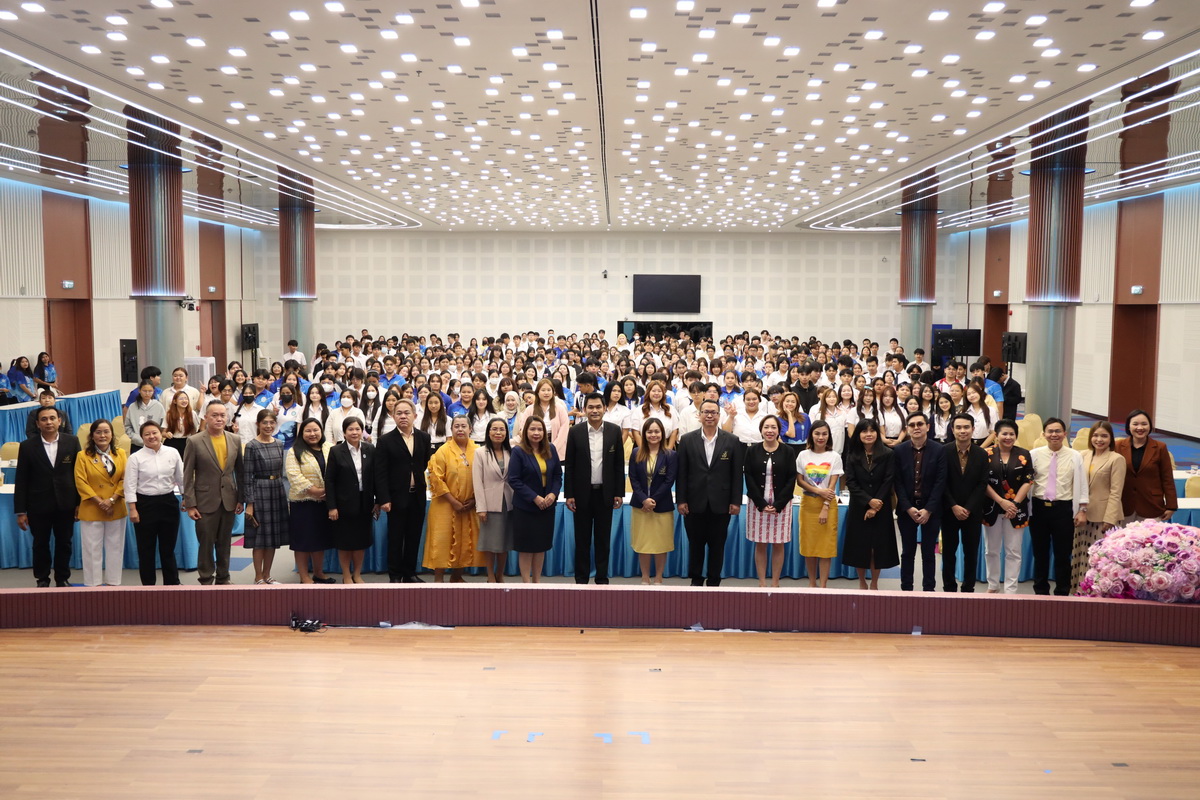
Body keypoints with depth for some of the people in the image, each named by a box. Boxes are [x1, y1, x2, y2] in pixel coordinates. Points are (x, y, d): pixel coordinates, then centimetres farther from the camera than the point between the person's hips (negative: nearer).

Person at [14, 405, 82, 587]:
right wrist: (20, 511, -4)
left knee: (64, 543, 10)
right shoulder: (27, 446, -3)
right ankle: (42, 580, 23)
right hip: (38, 505, 0)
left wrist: (80, 502, -1)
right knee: (40, 544, 10)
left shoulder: (72, 442, -1)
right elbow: (21, 481, -2)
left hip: (65, 504, 1)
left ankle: (63, 579, 23)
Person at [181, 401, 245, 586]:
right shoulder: (194, 442, -6)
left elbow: (239, 471, 8)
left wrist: (241, 499, 5)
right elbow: (188, 476, -5)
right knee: (206, 544, 5)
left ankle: (223, 578, 26)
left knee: (224, 543, 13)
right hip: (206, 501, -3)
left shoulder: (235, 440, 4)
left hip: (229, 501, 3)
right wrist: (190, 504, -9)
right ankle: (206, 581, 18)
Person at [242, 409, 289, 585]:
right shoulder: (252, 446, -9)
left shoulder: (279, 444, 7)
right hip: (260, 493, -5)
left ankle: (267, 575, 21)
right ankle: (258, 577, 12)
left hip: (278, 492, 6)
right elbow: (247, 477, -10)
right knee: (260, 536, 2)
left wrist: (282, 494, 14)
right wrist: (249, 503, -13)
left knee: (274, 536, 10)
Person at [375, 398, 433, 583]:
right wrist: (384, 499, -14)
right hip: (397, 497, -3)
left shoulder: (424, 438, 6)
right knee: (395, 538, 5)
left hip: (417, 496, 3)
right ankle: (395, 576, 15)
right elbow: (380, 473, -8)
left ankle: (410, 573, 22)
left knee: (414, 537, 10)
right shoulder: (386, 440, -4)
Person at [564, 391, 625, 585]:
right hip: (582, 493, -1)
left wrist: (619, 493, 1)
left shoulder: (614, 431, 1)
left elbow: (619, 464, 4)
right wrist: (569, 494, -5)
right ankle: (581, 579, 15)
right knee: (582, 539, 6)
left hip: (605, 493, 1)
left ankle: (602, 579, 17)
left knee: (603, 539, 8)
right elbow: (569, 465, -1)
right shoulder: (575, 432, -2)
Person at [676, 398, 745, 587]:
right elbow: (681, 472, 1)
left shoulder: (732, 441, 2)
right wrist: (681, 500, -3)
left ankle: (714, 582, 19)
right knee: (695, 544, 9)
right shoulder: (687, 440, 2)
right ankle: (696, 580, 23)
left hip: (720, 504, 0)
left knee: (717, 545, 7)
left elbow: (737, 473, 1)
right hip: (695, 502, 0)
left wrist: (736, 501, -2)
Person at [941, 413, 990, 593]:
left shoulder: (982, 454, 0)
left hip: (972, 512, 1)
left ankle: (968, 588, 17)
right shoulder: (944, 452, -5)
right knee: (948, 551, 7)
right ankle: (949, 588, 17)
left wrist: (968, 508, -12)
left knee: (971, 552, 7)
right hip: (949, 511, -1)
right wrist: (954, 507, -13)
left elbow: (982, 484, -4)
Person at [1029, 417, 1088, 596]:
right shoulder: (1034, 454, 2)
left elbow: (1082, 485, 2)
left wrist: (1082, 510, -1)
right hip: (1039, 507, 1)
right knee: (1040, 553, 11)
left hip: (1064, 509, -1)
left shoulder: (1075, 456, 1)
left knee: (1063, 554, 5)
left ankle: (1062, 593, 17)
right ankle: (1041, 591, 23)